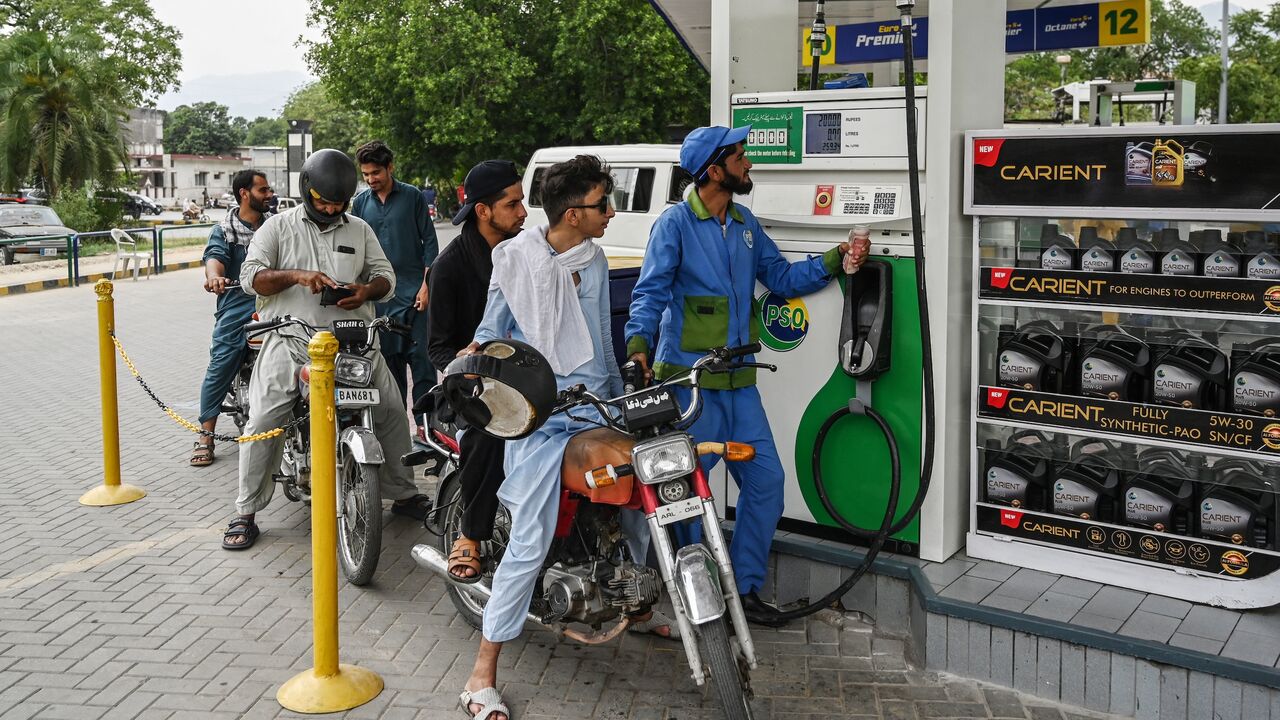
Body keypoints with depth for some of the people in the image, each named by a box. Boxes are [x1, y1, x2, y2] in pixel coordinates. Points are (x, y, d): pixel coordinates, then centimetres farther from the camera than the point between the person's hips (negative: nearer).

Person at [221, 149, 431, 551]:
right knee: (263, 422, -11)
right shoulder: (278, 227, 7)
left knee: (392, 410, -2)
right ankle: (245, 513, 0)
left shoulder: (359, 230, 16)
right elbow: (251, 276, -2)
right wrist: (297, 276, -20)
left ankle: (403, 494, 15)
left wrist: (367, 290, -11)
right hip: (291, 340, -2)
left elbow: (385, 276, 14)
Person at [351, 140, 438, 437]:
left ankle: (425, 422, -3)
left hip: (413, 292, -3)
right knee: (389, 361, 8)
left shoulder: (412, 196, 0)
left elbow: (430, 241, 0)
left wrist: (426, 285, -7)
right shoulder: (360, 203, 9)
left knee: (421, 359, -6)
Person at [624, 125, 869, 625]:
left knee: (766, 480, 7)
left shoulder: (745, 223, 14)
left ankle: (744, 586, 20)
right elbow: (651, 290, -13)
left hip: (738, 381, 7)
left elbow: (782, 277, 18)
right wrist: (638, 341, -29)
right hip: (688, 379, -7)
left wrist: (835, 260, 6)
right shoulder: (676, 223, -7)